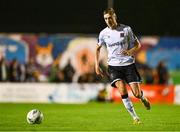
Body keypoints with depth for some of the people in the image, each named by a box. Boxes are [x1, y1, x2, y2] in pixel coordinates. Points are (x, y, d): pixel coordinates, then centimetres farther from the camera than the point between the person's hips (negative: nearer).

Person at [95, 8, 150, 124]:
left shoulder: (126, 29, -4)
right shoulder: (103, 33, 2)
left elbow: (138, 45, 4)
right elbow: (98, 49, 17)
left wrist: (130, 51, -18)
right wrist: (97, 66, 8)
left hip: (129, 64, -1)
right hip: (114, 66, 1)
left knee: (137, 94, -5)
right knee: (123, 91, -20)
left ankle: (143, 98, 34)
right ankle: (135, 117, -8)